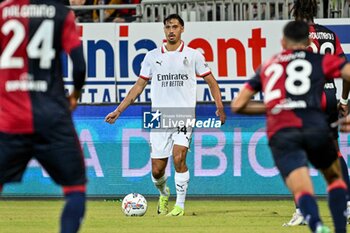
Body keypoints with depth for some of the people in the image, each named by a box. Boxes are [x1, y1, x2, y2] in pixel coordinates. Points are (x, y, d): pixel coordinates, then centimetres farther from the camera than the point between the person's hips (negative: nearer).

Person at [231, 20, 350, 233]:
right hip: (314, 125, -1)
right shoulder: (322, 61, 20)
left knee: (303, 191, -13)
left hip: (280, 132, 1)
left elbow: (237, 105, 29)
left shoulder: (267, 67, 28)